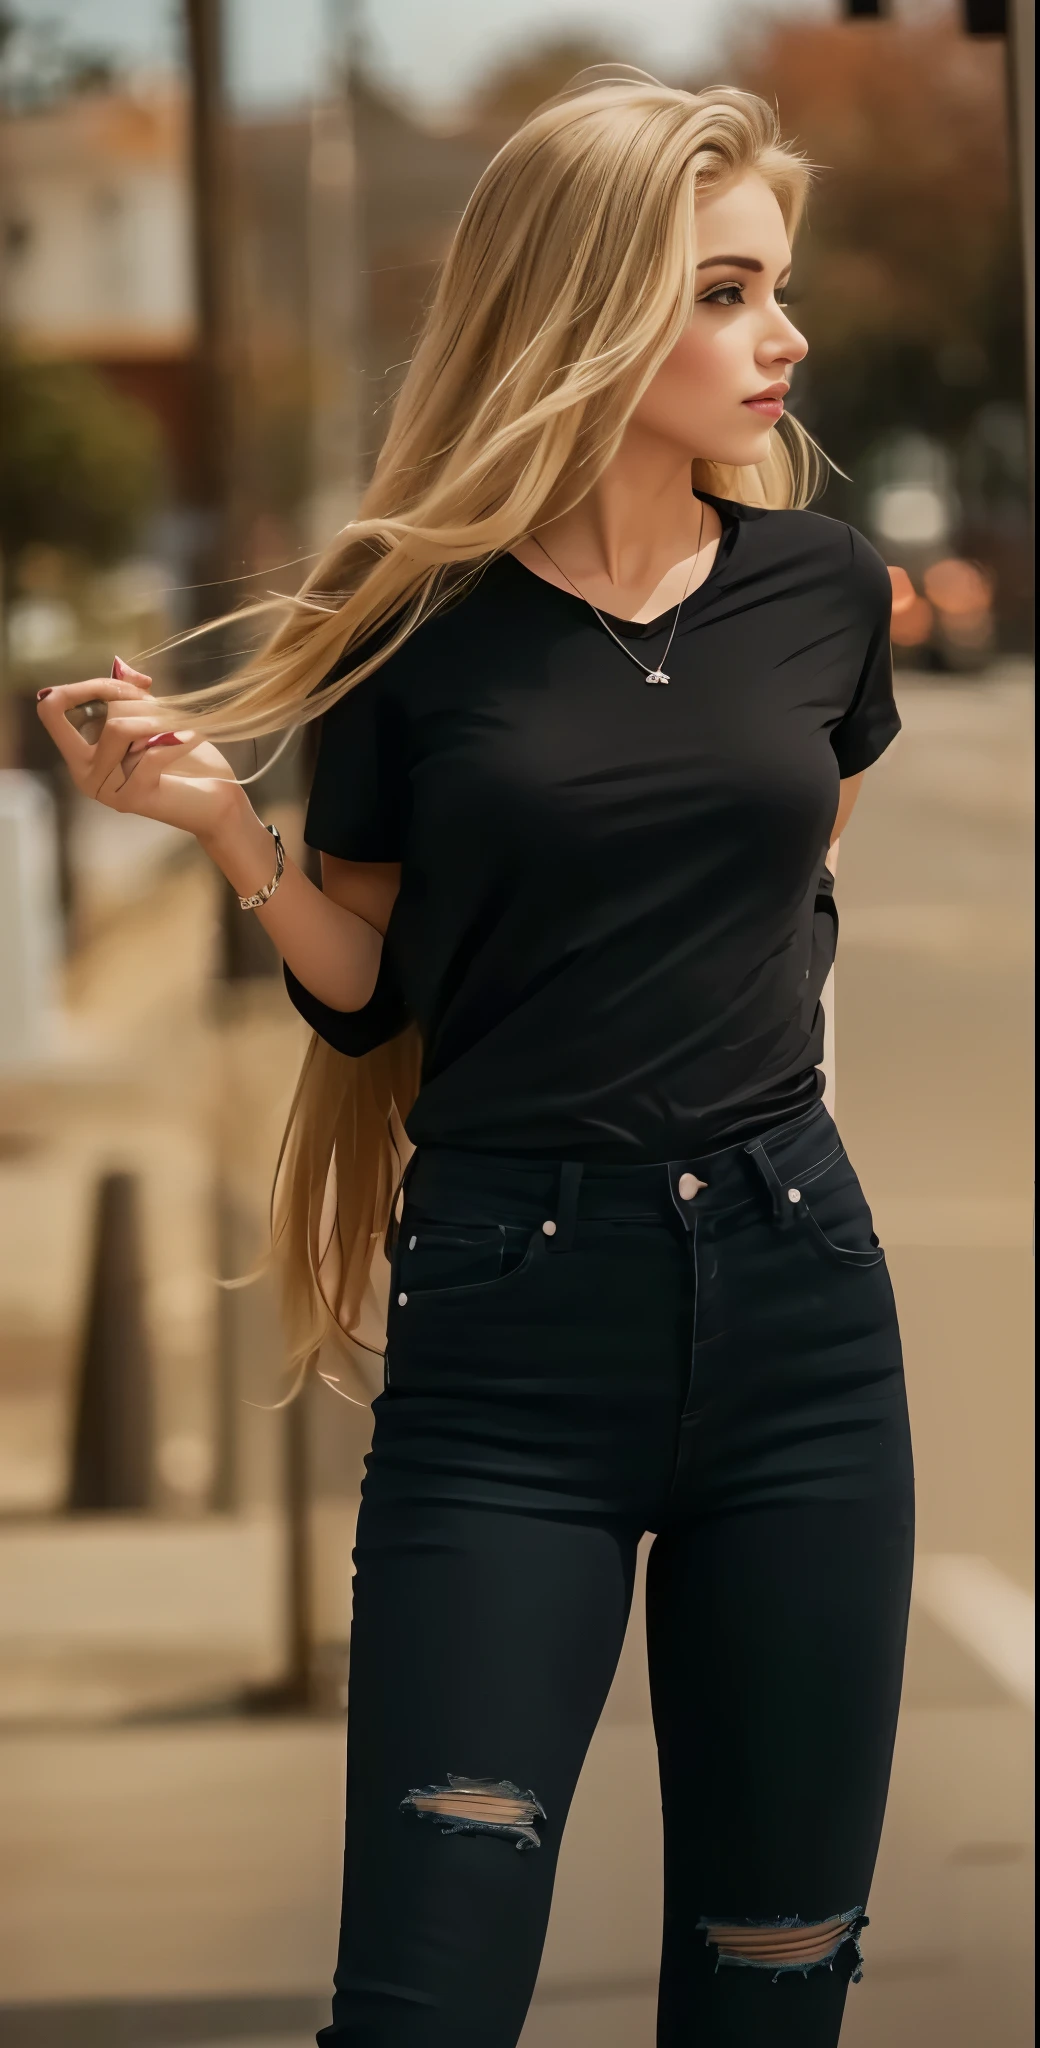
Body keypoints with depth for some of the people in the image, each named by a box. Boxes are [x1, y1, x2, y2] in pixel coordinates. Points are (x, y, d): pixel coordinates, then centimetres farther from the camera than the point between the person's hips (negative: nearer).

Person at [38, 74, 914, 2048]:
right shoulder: (421, 622, -3)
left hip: (794, 1307, 3)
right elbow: (369, 994, 5)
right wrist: (220, 821, -9)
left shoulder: (820, 585, 5)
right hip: (512, 1325, -3)